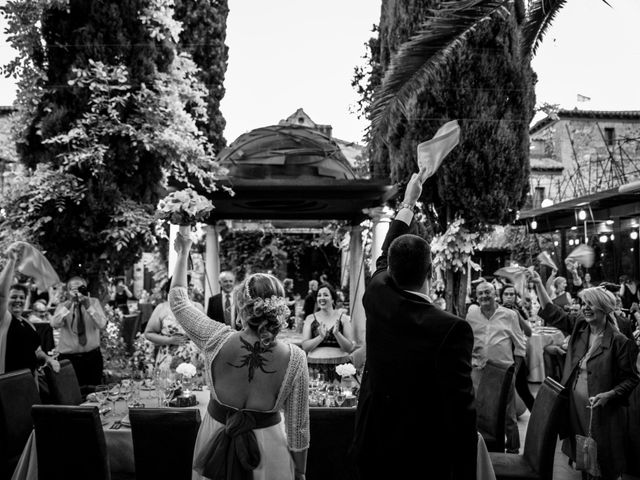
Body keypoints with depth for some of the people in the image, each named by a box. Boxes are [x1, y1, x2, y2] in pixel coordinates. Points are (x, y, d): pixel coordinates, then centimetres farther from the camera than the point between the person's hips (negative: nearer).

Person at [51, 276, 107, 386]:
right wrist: (70, 304, -27)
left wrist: (88, 306, -24)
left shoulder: (94, 302, 1)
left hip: (92, 357, 1)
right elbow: (54, 324, -21)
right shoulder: (62, 306, 1)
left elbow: (102, 324, -15)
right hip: (69, 358, -1)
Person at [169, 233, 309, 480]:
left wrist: (183, 253, 7)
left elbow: (178, 300, -4)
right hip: (267, 450, -1)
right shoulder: (294, 359, -23)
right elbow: (298, 427, -13)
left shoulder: (218, 341, -22)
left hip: (216, 438, 1)